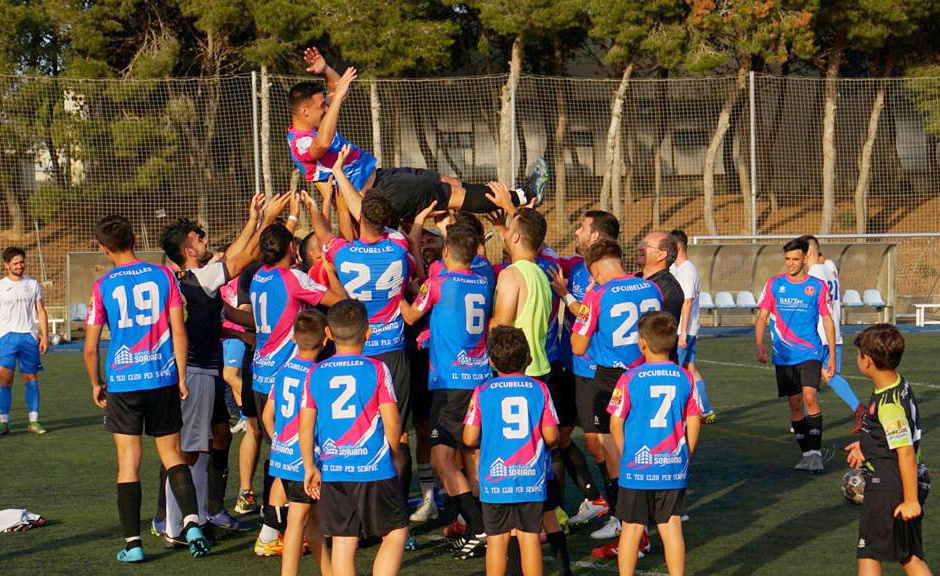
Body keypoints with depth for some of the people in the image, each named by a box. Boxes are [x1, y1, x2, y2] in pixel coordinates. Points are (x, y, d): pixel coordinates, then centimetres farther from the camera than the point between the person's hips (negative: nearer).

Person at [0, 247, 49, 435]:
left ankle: (33, 421, 9)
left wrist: (45, 336, 1)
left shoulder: (33, 285, 9)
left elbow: (41, 312, 10)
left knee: (31, 377, 4)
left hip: (29, 335, 2)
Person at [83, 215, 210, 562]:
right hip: (163, 378, 2)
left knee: (129, 462, 4)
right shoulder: (163, 276, 1)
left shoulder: (103, 287, -3)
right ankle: (192, 523, -7)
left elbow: (90, 349, 0)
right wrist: (181, 377, 6)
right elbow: (179, 332, -2)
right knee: (172, 455, 11)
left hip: (122, 382, -2)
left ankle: (133, 543, 4)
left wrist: (96, 385, 15)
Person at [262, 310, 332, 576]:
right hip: (304, 460, -8)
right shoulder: (313, 375, -16)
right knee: (298, 522, -2)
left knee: (314, 516, 18)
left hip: (282, 455, 8)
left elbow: (267, 415, 11)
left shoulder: (283, 371, 6)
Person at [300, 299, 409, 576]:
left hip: (332, 472, 3)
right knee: (396, 532, 9)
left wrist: (310, 467, 10)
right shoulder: (377, 369, -5)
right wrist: (390, 457, 10)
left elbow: (305, 426, 2)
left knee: (343, 541, 7)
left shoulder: (316, 374, 4)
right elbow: (392, 423, -6)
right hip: (374, 470, -3)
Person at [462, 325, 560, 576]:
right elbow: (551, 437, -3)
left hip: (495, 479, 0)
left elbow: (470, 439, -5)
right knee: (529, 536, 5)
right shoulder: (539, 389, -1)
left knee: (497, 538, 7)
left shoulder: (483, 392, -3)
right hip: (532, 479, 0)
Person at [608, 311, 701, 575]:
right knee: (671, 527, 8)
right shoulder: (685, 378, -1)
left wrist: (625, 454, 9)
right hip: (674, 469, 2)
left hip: (637, 467, -2)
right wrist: (686, 456, 15)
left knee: (632, 529, 8)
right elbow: (693, 423, 3)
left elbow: (615, 424, -6)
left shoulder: (630, 379, -9)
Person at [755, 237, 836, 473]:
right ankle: (806, 453, 16)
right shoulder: (774, 284, 6)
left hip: (810, 353, -3)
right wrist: (760, 344, -10)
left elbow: (828, 321, 5)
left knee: (810, 397, -19)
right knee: (795, 403, 5)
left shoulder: (817, 286, 1)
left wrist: (832, 356, 2)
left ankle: (816, 452, -15)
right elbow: (762, 317, 6)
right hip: (783, 355, 3)